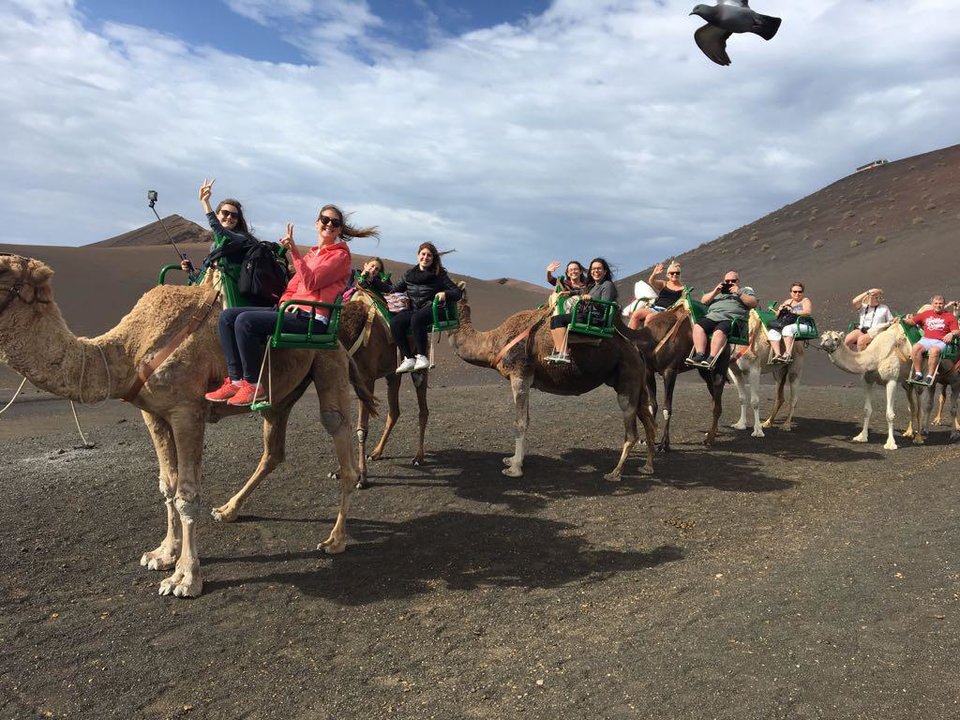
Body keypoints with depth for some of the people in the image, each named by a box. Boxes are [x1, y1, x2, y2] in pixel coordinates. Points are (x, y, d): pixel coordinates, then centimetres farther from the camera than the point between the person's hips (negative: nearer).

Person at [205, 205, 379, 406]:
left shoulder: (340, 255, 1)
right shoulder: (311, 254, 25)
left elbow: (311, 282, -14)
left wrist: (294, 251, -19)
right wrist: (285, 301, 1)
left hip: (311, 317, -9)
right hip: (293, 311, 9)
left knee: (245, 320, -25)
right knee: (227, 316, -1)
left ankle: (254, 384, -16)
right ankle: (236, 380, -7)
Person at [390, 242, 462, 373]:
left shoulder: (439, 274, 6)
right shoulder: (409, 274, 17)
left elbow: (458, 292, 1)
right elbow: (395, 290, 21)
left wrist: (445, 294, -20)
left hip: (432, 309, -4)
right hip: (413, 310, 4)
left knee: (416, 319, -37)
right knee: (395, 323, -26)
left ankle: (422, 357, -29)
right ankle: (408, 359, -24)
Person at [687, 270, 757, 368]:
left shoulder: (745, 291, 26)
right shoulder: (718, 291, 37)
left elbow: (754, 303, 8)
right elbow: (703, 301, 24)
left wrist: (739, 293, -1)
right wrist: (715, 292, 9)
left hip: (732, 319, -4)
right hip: (712, 316, 4)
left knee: (719, 331, -37)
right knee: (698, 326, -27)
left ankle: (712, 358, -43)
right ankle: (700, 355, -32)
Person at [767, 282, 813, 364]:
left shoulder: (805, 301, 14)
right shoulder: (787, 301, 28)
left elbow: (808, 311, -8)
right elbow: (777, 315, 24)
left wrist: (794, 311, -14)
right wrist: (779, 310, 2)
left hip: (799, 325, -5)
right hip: (783, 325, 5)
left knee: (787, 329, -39)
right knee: (772, 332, -27)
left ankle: (788, 354, -48)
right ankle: (777, 355, -41)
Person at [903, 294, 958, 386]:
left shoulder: (950, 316, 13)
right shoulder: (926, 314, 22)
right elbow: (912, 321, 23)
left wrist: (951, 334, -16)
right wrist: (905, 320, 3)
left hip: (940, 341, -3)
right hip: (926, 339, 3)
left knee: (934, 351, -38)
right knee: (915, 348, -31)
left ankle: (930, 376, -32)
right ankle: (918, 374, -26)